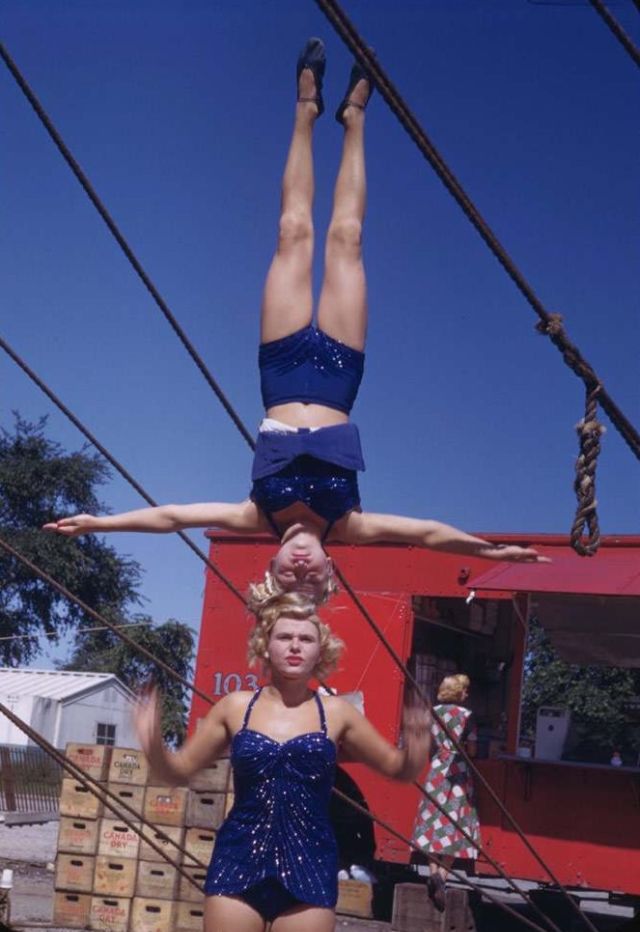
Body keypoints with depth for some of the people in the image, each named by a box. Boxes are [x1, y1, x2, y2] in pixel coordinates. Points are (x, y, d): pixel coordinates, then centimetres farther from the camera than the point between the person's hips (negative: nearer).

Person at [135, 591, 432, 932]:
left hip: (309, 865, 0)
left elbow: (395, 767, 12)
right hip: (239, 861, 0)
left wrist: (415, 750, -10)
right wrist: (153, 745, -9)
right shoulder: (235, 707, 4)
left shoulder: (336, 712, 4)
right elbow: (179, 770, 12)